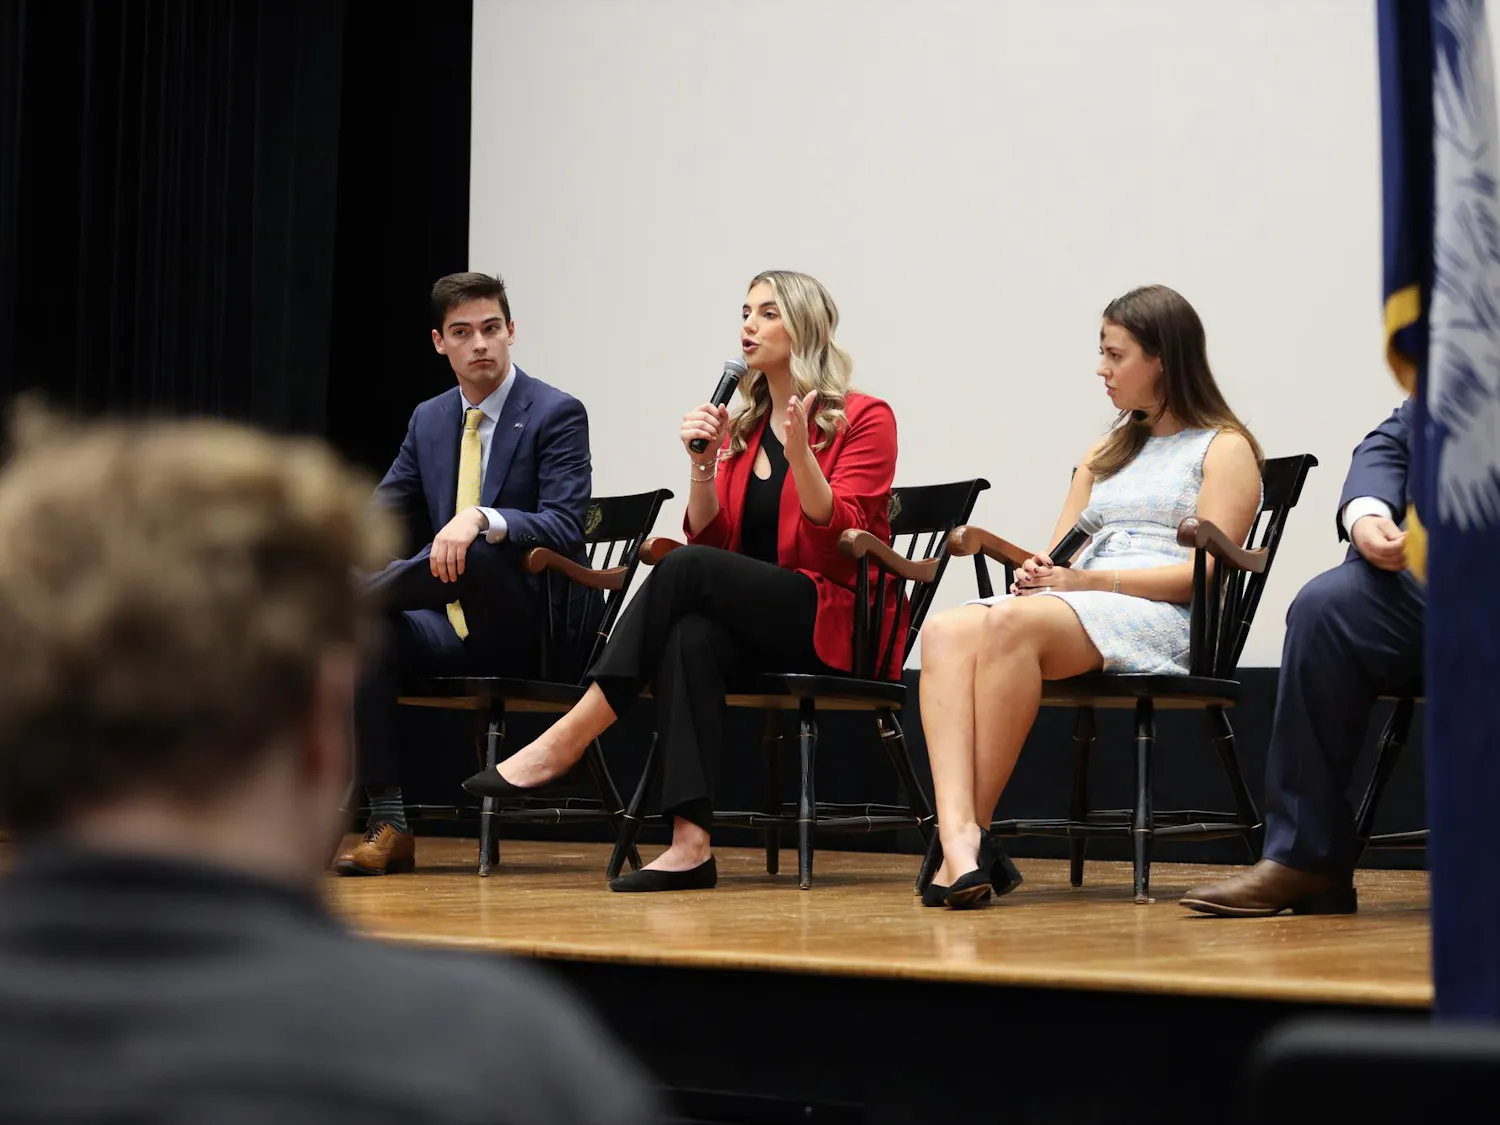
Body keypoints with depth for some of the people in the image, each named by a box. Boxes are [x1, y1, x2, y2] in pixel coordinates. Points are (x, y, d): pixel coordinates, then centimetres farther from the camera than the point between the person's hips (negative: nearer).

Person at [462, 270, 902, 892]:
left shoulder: (865, 419, 1)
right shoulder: (739, 426, 18)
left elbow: (839, 536, -11)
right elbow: (709, 538, 9)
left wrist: (799, 452, -24)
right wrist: (703, 465, -7)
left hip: (836, 622, -5)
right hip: (753, 623, 5)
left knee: (687, 569, -28)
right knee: (690, 636, -32)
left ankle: (568, 739, -28)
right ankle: (690, 843, -43)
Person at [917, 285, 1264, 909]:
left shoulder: (1224, 448, 9)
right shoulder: (1107, 451, 32)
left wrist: (1090, 579, -13)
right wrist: (1038, 570, -1)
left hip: (1162, 621, -6)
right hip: (1075, 608, 7)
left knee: (1013, 623, -36)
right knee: (946, 631, -27)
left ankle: (974, 835, -34)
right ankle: (958, 837, -45)